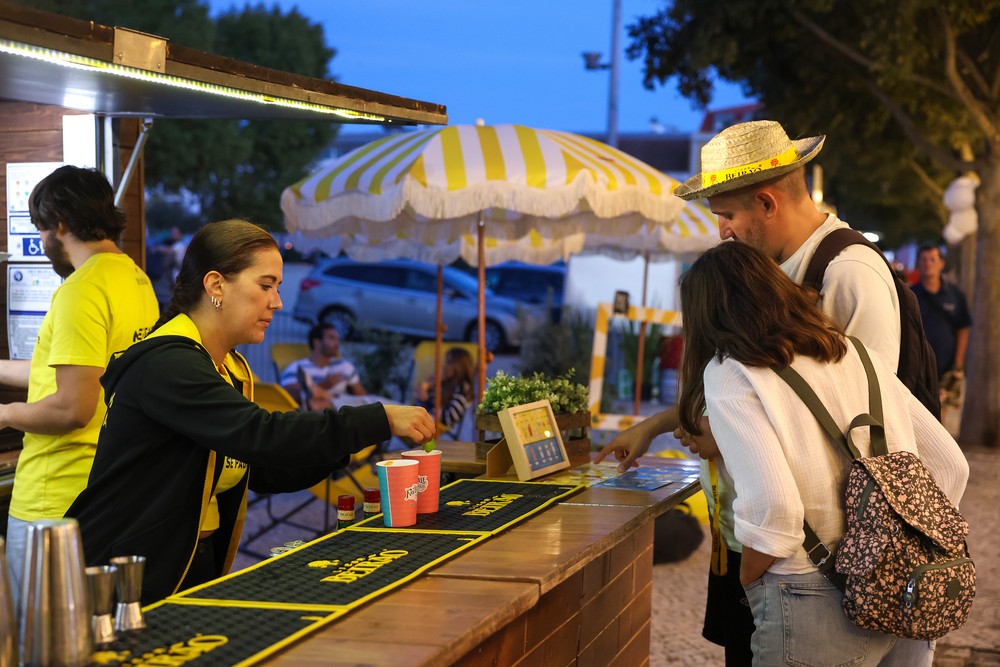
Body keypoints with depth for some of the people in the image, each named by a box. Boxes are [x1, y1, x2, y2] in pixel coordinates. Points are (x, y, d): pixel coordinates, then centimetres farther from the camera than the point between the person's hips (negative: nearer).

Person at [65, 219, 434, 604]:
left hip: (198, 569, 8)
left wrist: (346, 445, -2)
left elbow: (263, 471, 12)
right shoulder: (165, 364, -18)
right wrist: (380, 420, -25)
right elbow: (259, 435, -28)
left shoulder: (233, 371, 12)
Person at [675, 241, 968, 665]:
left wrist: (748, 583, -3)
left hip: (816, 607, -6)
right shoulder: (852, 352, 12)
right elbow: (951, 466, 11)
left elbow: (771, 506, -20)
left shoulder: (729, 372, -6)